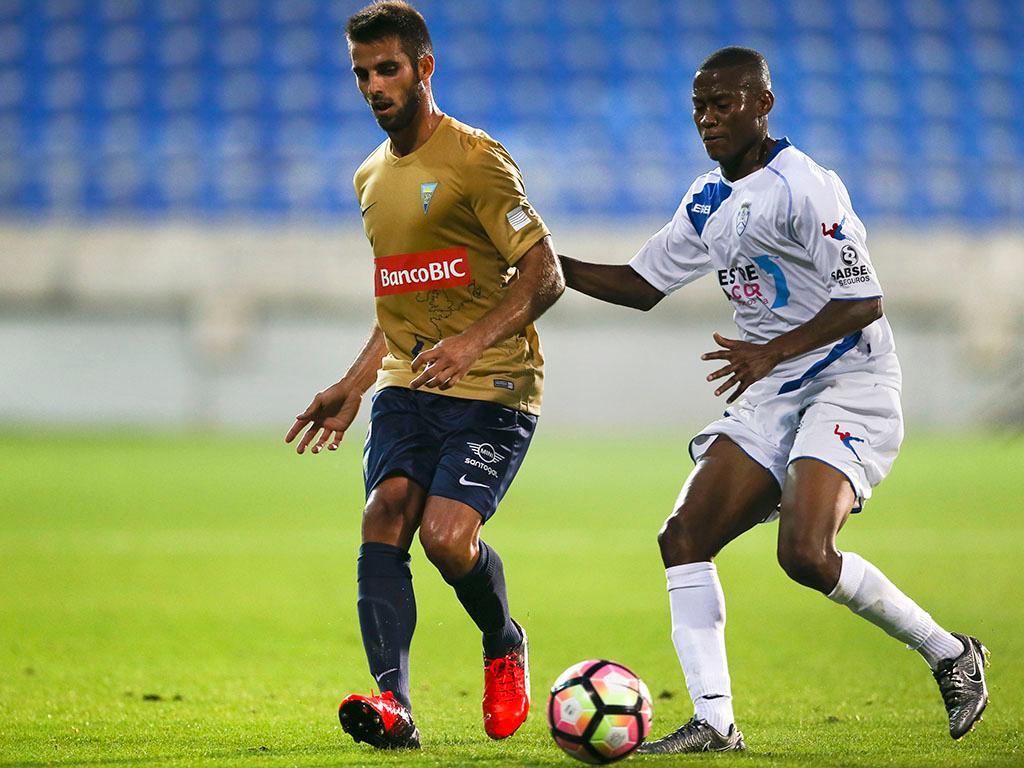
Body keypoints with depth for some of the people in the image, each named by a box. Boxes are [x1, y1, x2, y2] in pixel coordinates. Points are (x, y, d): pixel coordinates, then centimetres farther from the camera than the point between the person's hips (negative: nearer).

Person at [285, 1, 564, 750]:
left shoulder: (476, 160, -8)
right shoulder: (371, 177, 17)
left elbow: (545, 275, -14)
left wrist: (475, 341, -28)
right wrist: (352, 387, 24)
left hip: (495, 388, -6)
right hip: (408, 385, 7)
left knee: (446, 535, -21)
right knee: (384, 514, -17)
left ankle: (505, 645, 12)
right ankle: (393, 701, -26)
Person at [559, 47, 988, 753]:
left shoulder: (803, 187, -15)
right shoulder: (708, 203, 12)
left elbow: (864, 302, -18)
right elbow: (642, 285, 22)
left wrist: (773, 351, -28)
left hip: (849, 384, -9)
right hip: (771, 400, 9)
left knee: (805, 553, -26)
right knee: (684, 537, -5)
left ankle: (949, 654, -5)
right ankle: (714, 722, -5)